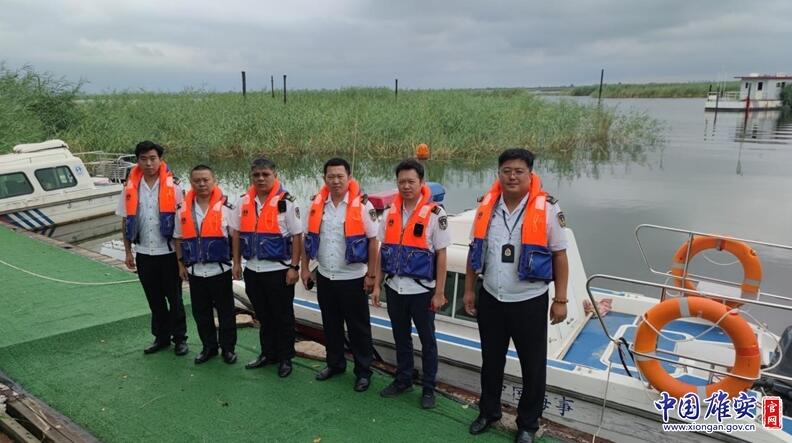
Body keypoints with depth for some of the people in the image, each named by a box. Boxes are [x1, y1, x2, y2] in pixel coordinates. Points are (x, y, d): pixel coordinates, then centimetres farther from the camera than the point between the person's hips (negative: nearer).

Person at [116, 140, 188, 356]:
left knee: (174, 297, 7)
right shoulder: (130, 189, 1)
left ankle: (180, 338, 20)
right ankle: (161, 337, 28)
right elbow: (125, 222, 7)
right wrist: (128, 252, 6)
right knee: (154, 299, 14)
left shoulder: (172, 186, -7)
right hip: (144, 253, 3)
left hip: (168, 251, -3)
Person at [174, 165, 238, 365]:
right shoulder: (184, 210, 4)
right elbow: (178, 239, 13)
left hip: (220, 270, -3)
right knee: (201, 312, 13)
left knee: (225, 311, 6)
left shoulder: (225, 207, -6)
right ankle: (209, 347, 28)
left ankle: (228, 348, 20)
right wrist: (181, 264, 10)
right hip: (195, 271, 4)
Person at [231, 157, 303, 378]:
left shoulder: (286, 202, -10)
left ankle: (285, 358, 19)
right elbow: (237, 234, 13)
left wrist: (294, 267, -12)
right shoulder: (244, 202, 6)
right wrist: (237, 263, 10)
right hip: (252, 269, 5)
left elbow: (297, 236, -10)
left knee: (283, 317, 6)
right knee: (263, 315, 17)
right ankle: (268, 353, 31)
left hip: (279, 270, -5)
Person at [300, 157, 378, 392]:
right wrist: (304, 268, 8)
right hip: (324, 276, 5)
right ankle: (335, 363, 36)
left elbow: (372, 241, -9)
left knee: (358, 327, 6)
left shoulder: (362, 205, -11)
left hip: (353, 278, -4)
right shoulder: (317, 204, 1)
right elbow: (308, 238, 11)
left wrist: (371, 275, -9)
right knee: (330, 324, 18)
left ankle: (363, 371, 20)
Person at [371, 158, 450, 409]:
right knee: (401, 337, 18)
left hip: (421, 290, -4)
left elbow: (441, 255, -8)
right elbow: (383, 251, 8)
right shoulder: (390, 214, 4)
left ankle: (428, 389, 25)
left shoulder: (435, 214, -10)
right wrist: (377, 285, 6)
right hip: (394, 288, 4)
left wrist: (439, 293, -9)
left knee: (427, 340, 10)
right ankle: (403, 380, 36)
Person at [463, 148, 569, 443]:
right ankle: (488, 411, 40)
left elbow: (559, 255, -6)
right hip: (490, 300, 3)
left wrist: (560, 300, -7)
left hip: (529, 302, -3)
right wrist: (469, 290, 9)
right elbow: (475, 251, 8)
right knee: (491, 360, 19)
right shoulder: (486, 207, -1)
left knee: (532, 366, 10)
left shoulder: (547, 209, -11)